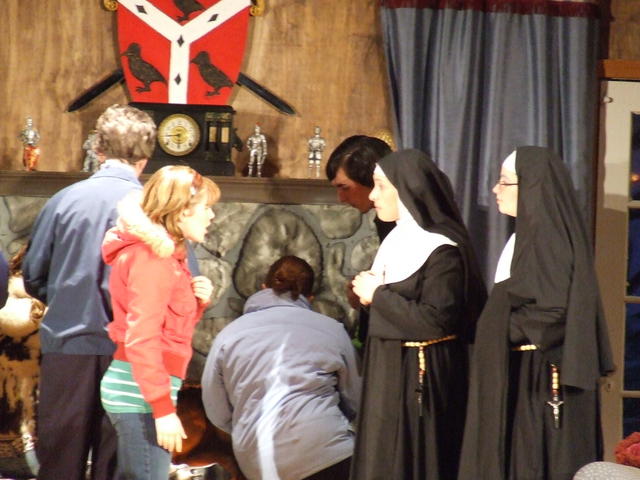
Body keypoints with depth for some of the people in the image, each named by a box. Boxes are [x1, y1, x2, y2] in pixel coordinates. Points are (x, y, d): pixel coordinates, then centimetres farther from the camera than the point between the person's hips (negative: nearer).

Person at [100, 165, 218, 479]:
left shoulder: (163, 253, 17)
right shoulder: (152, 256, -13)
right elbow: (141, 338, -20)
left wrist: (197, 301, 3)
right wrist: (164, 409, -22)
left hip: (136, 392, 10)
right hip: (140, 394, -10)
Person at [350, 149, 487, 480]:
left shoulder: (442, 250, -15)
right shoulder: (396, 239, 12)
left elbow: (435, 321, -23)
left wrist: (378, 294, -14)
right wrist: (370, 293, 2)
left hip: (421, 376, -9)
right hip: (386, 371, 9)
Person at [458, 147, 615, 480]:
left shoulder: (547, 237, -16)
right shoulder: (527, 234, 13)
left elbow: (554, 313, -22)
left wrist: (499, 329, -10)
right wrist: (495, 327, 3)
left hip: (540, 378, -10)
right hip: (519, 375, 10)